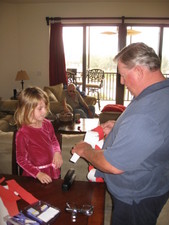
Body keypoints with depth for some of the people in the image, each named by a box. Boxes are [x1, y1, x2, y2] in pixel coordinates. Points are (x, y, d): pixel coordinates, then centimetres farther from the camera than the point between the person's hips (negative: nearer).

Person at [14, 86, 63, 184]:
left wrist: (57, 152, -7)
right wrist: (38, 174, -21)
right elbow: (21, 159, -15)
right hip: (34, 177, -5)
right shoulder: (22, 133, -21)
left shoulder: (47, 124, -5)